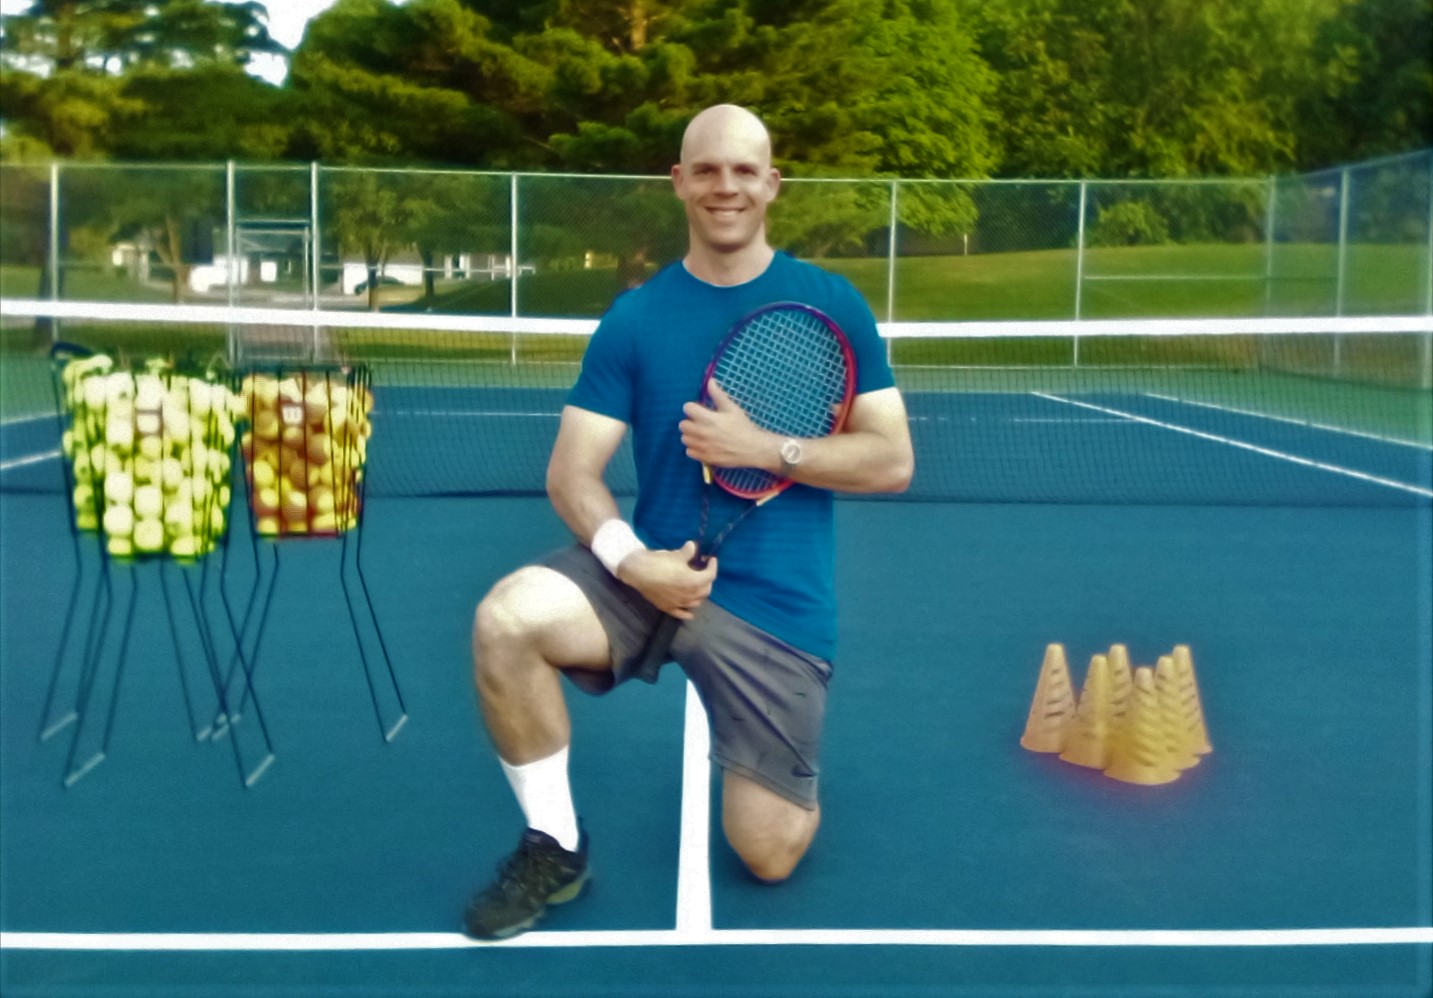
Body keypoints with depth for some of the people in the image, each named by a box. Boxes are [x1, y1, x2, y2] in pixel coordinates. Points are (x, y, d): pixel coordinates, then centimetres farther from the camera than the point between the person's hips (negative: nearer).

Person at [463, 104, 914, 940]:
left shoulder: (832, 304, -1)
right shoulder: (633, 319, 1)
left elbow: (891, 460, -4)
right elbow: (573, 471, -3)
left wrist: (767, 449, -18)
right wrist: (631, 560, -22)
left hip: (777, 601, -1)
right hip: (654, 571, 2)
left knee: (768, 856, -2)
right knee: (506, 620, -27)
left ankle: (790, 780, 37)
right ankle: (555, 846, -4)